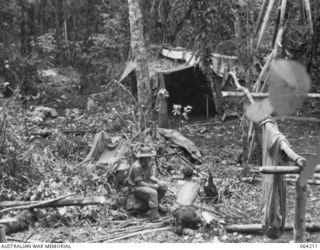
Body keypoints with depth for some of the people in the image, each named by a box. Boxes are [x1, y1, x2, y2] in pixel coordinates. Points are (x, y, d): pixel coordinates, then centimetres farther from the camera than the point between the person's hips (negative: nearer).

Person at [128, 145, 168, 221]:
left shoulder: (148, 163, 1)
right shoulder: (137, 166, -27)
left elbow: (151, 176, 8)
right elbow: (139, 183, -25)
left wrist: (158, 181, -13)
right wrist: (153, 186, -22)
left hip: (145, 183, 9)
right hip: (136, 187, -9)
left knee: (164, 187, -1)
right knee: (153, 193, -33)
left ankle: (157, 204, 13)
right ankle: (154, 216, -31)